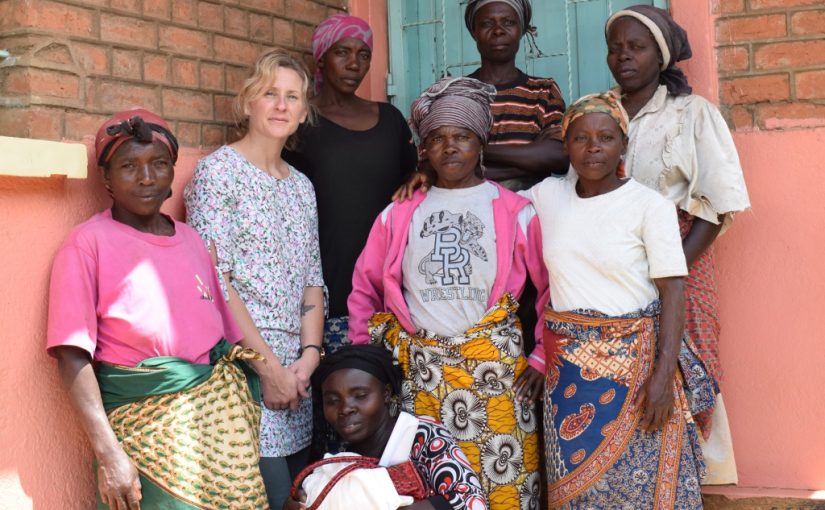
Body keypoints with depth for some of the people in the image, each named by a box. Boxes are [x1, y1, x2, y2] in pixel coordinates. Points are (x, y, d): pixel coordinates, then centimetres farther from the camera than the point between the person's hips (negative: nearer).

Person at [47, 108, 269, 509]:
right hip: (145, 426, -5)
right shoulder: (88, 244, -6)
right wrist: (108, 454, -19)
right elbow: (73, 358, -12)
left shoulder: (190, 239, 12)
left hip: (221, 413, 5)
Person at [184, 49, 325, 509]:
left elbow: (313, 280, 15)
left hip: (296, 370, 7)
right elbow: (213, 280, -12)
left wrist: (309, 355, -1)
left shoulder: (302, 186, 16)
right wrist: (269, 365, -14)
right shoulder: (219, 170, -4)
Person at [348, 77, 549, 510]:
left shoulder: (514, 212, 2)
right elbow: (364, 289, 15)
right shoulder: (399, 214, 9)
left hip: (495, 370, -2)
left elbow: (554, 288, 3)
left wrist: (542, 358, -1)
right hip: (418, 372, 2)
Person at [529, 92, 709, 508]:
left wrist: (663, 375, -16)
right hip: (566, 366, 4)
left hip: (634, 363, -3)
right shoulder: (548, 195, 6)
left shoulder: (650, 206, -6)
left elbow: (673, 293, -8)